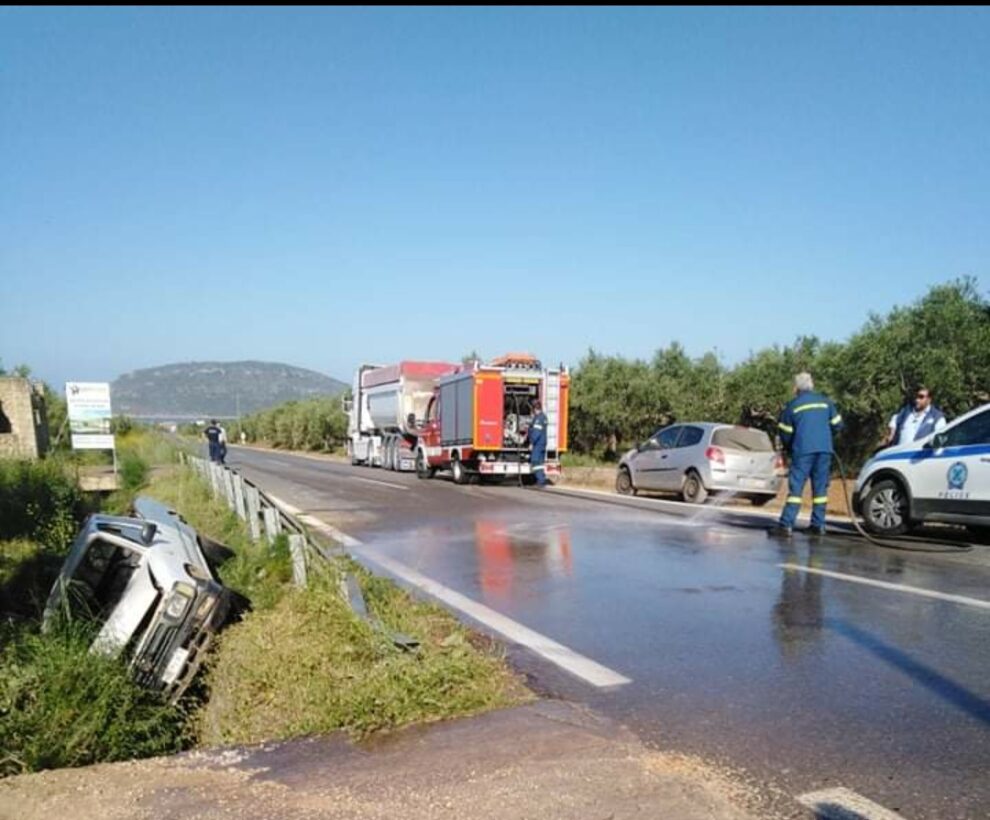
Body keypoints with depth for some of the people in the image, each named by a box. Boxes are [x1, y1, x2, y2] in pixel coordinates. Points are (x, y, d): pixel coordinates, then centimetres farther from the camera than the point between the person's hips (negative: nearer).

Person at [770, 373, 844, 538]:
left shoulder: (793, 405, 1)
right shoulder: (825, 402, 8)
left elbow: (785, 433, 3)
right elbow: (837, 425, 12)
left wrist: (789, 448, 21)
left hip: (803, 450, -3)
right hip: (825, 450, 3)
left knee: (796, 487, -4)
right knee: (820, 488, 11)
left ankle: (786, 525, -11)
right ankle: (818, 525, 12)